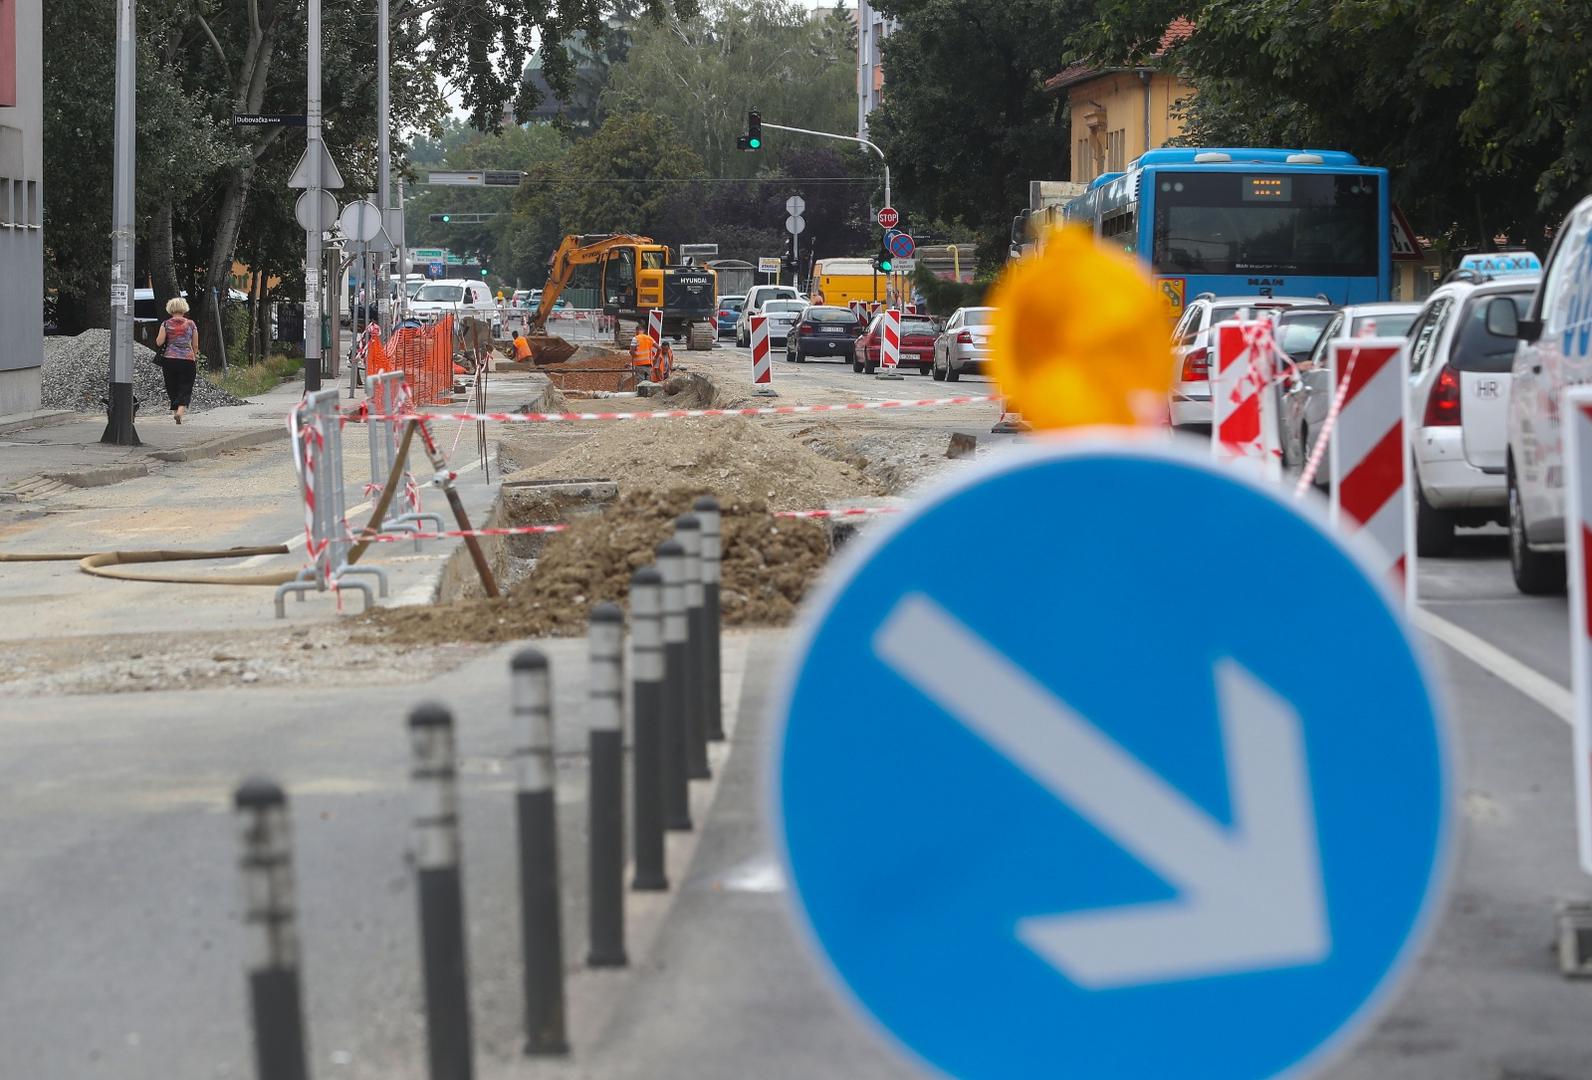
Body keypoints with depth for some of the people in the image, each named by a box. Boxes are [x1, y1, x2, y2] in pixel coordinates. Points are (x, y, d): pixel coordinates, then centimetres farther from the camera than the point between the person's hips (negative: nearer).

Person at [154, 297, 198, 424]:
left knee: (172, 389, 13)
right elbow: (195, 345, 7)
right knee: (185, 389, 0)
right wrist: (196, 360, 18)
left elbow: (159, 342, -5)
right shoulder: (191, 324, 3)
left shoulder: (166, 324, 0)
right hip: (188, 360, 0)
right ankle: (180, 411, -22)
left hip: (170, 360, 0)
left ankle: (175, 411, 15)